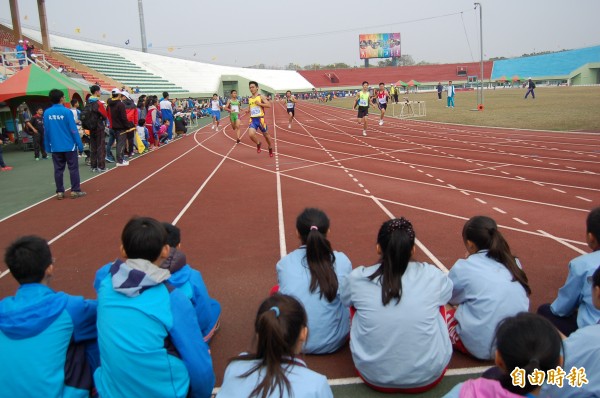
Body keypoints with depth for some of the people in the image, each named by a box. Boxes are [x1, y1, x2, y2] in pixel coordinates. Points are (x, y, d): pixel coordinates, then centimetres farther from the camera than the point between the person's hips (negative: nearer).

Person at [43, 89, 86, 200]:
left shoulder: (47, 113, 2)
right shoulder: (66, 111, -11)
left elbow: (46, 131, 6)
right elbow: (73, 130, -12)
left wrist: (48, 147, 14)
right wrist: (80, 144, -7)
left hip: (55, 147, 4)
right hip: (69, 146, -4)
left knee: (58, 169, 9)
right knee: (73, 168, 4)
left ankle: (60, 192, 13)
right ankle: (75, 191, 6)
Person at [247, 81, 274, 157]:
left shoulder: (261, 97, -4)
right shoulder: (249, 99, 11)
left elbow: (269, 105, -14)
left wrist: (260, 104, -20)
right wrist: (248, 110, 5)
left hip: (260, 119, -3)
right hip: (253, 120, 3)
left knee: (266, 135, 12)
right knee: (251, 134, -19)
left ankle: (270, 148, 36)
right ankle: (258, 144, 12)